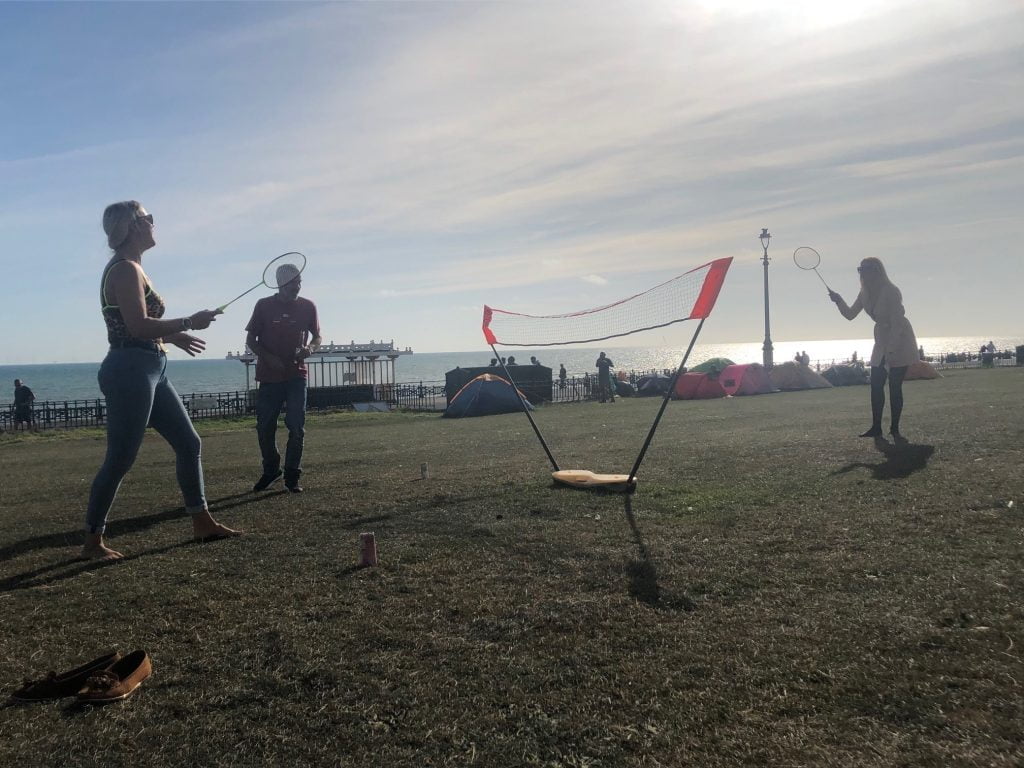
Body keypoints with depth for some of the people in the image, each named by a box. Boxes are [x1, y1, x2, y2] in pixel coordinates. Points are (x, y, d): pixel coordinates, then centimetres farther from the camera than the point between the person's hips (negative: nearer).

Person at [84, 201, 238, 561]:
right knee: (120, 459, -4)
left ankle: (202, 523, 18)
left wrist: (175, 337, 24)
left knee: (189, 443, 11)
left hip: (149, 370, 10)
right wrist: (190, 322, -14)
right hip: (130, 371, -10)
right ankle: (92, 541, 9)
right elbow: (138, 327, -21)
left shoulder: (131, 269, 18)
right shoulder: (125, 269, -12)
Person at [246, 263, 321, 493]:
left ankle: (292, 477, 5)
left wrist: (310, 348, -10)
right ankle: (270, 470, 26)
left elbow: (317, 336, 13)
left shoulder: (308, 307, 4)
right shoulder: (264, 306, 0)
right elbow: (251, 339, 4)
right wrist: (268, 358, -14)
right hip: (269, 376, 0)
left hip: (297, 375, 0)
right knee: (265, 427, 5)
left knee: (297, 427, -5)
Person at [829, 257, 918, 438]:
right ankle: (876, 428, 5)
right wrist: (839, 301, -9)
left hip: (900, 341, -7)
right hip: (881, 341, 7)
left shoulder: (891, 292, -20)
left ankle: (894, 428, 2)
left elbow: (897, 324, -22)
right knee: (876, 385, 2)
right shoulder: (865, 293, 2)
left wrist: (891, 350, -24)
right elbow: (850, 314, 9)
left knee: (894, 387, -6)